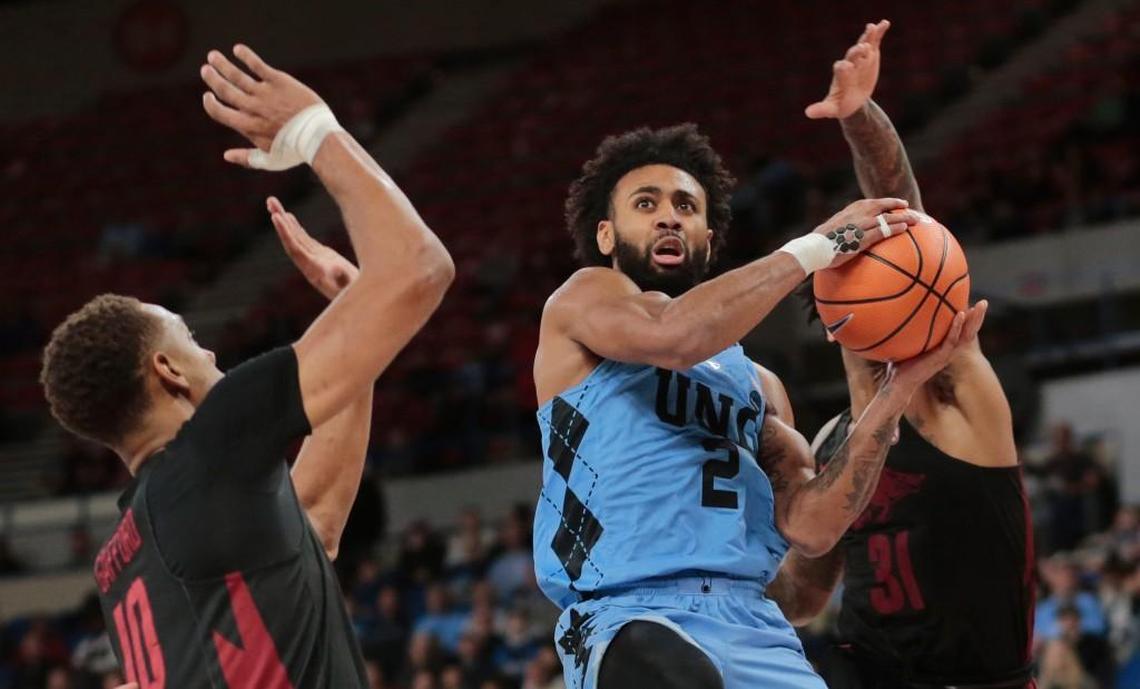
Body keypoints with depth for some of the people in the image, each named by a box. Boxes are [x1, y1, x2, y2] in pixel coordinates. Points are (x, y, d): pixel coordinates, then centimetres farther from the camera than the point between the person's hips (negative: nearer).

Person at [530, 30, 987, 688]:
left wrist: (901, 385, 6)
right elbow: (668, 336, -11)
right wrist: (814, 248, -6)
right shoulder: (582, 301, 13)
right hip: (633, 613, -6)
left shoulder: (757, 384, 28)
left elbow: (810, 527, 13)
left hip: (753, 626, 6)